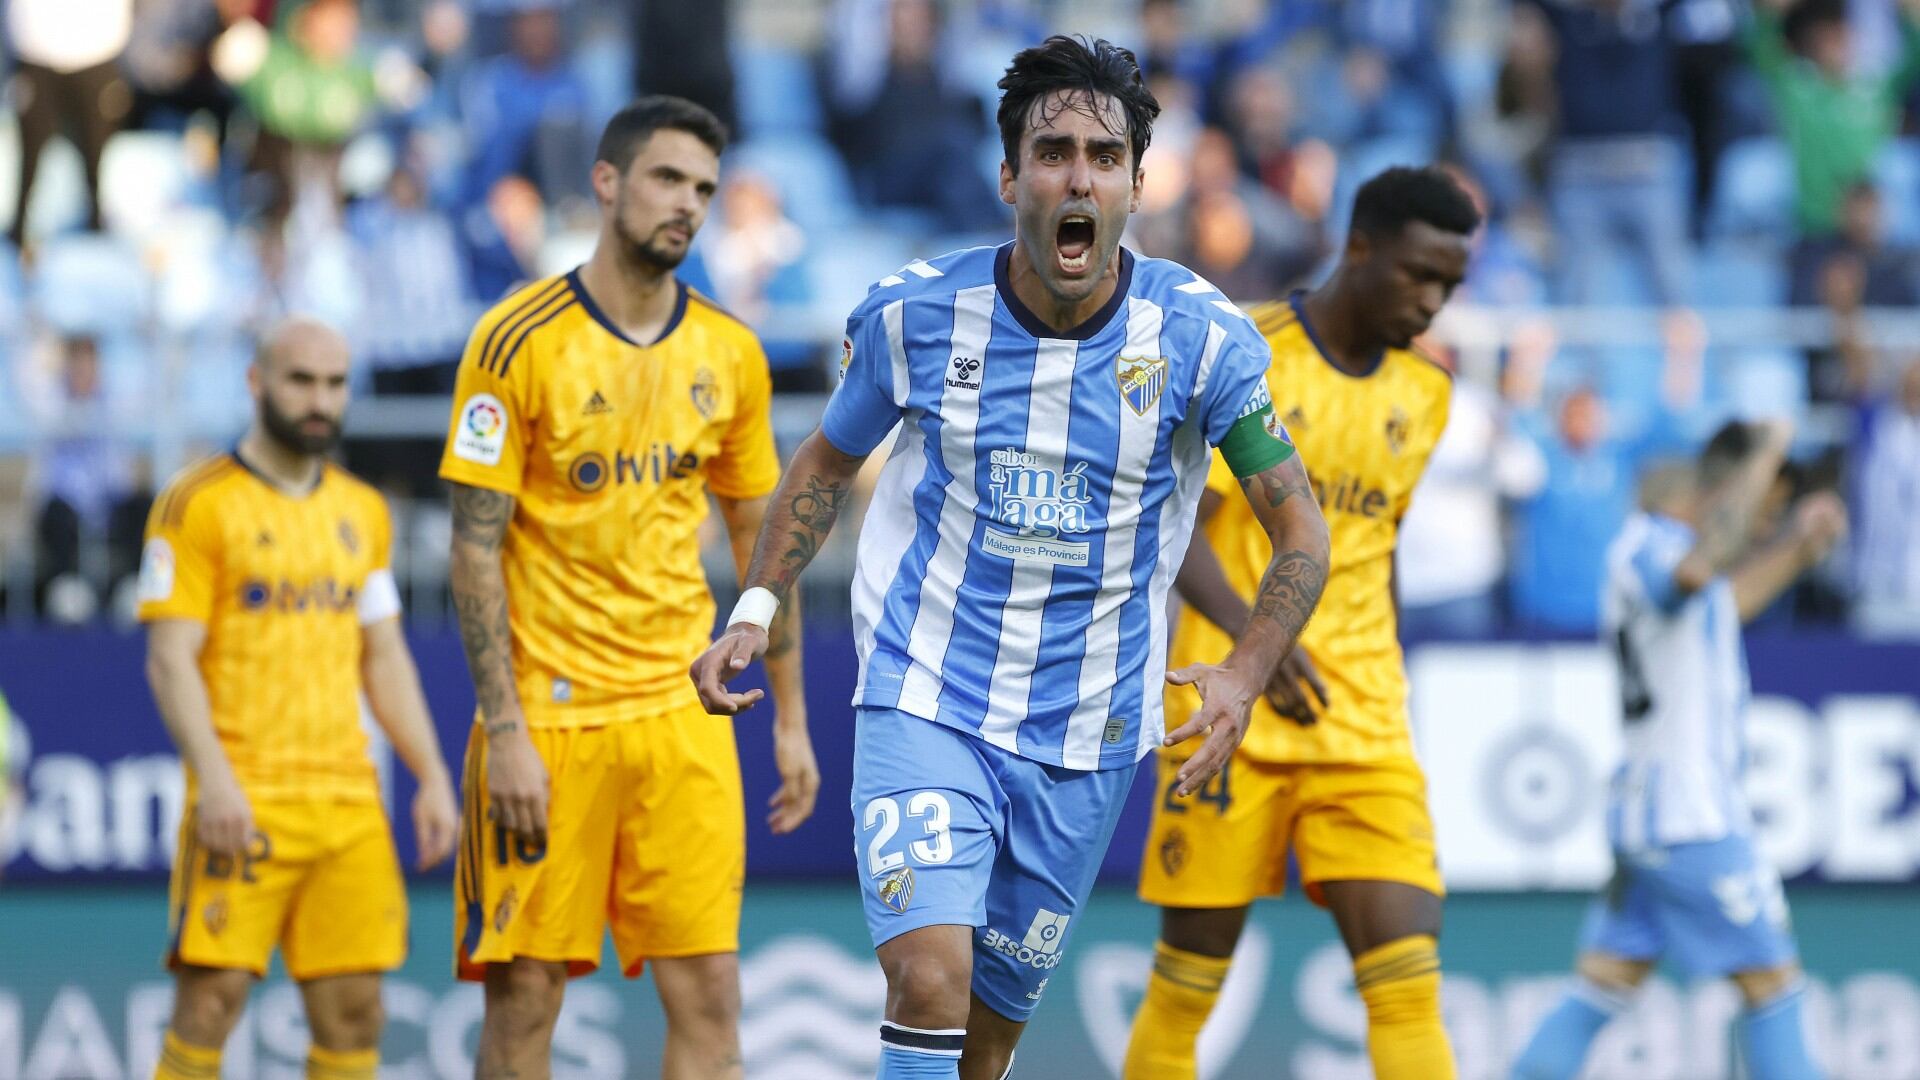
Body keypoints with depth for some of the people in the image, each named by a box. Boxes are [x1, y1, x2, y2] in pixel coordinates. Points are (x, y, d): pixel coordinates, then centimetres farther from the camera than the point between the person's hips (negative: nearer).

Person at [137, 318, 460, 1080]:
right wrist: (215, 781, -20)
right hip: (246, 806, -6)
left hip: (350, 804, 6)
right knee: (211, 999, -10)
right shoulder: (199, 504, -3)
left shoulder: (363, 513, 16)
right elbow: (170, 658, -9)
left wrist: (432, 775, 12)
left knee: (353, 1006, 3)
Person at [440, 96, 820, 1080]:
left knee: (708, 994, -2)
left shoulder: (729, 354, 8)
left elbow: (761, 541, 16)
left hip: (683, 715, 4)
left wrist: (791, 720, 12)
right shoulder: (519, 339, -7)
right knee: (524, 995, -1)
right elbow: (476, 549, -8)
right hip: (549, 715, -4)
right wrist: (505, 732, -14)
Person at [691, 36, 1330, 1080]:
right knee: (929, 984, -23)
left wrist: (1244, 675, -18)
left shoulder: (1202, 338, -8)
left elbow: (1300, 533, -1)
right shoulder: (915, 312, -6)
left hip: (1084, 743, 1)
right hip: (925, 706, -1)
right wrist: (756, 608, 0)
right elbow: (827, 461, 13)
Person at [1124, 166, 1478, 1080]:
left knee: (1408, 983, -9)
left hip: (1364, 730, 4)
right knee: (1187, 984, 3)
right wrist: (1251, 633, -27)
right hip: (1231, 715, -4)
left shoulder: (1425, 392, 12)